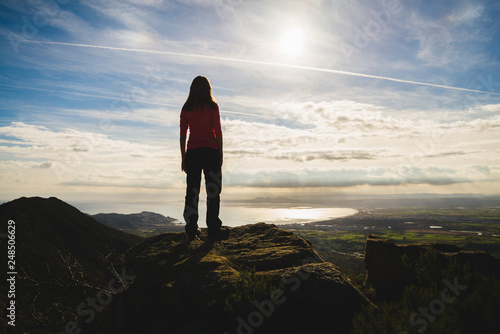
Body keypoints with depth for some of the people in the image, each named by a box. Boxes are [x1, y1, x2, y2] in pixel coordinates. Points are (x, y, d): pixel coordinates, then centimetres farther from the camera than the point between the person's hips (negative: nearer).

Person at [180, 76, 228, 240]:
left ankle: (191, 228, 8)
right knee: (213, 189, 2)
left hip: (192, 151, 3)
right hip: (210, 151, -3)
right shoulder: (212, 106, 1)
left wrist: (183, 157, 12)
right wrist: (220, 153, 2)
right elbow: (218, 132, -4)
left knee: (192, 189, 6)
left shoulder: (186, 108, 10)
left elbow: (182, 135, 8)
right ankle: (213, 228, 3)